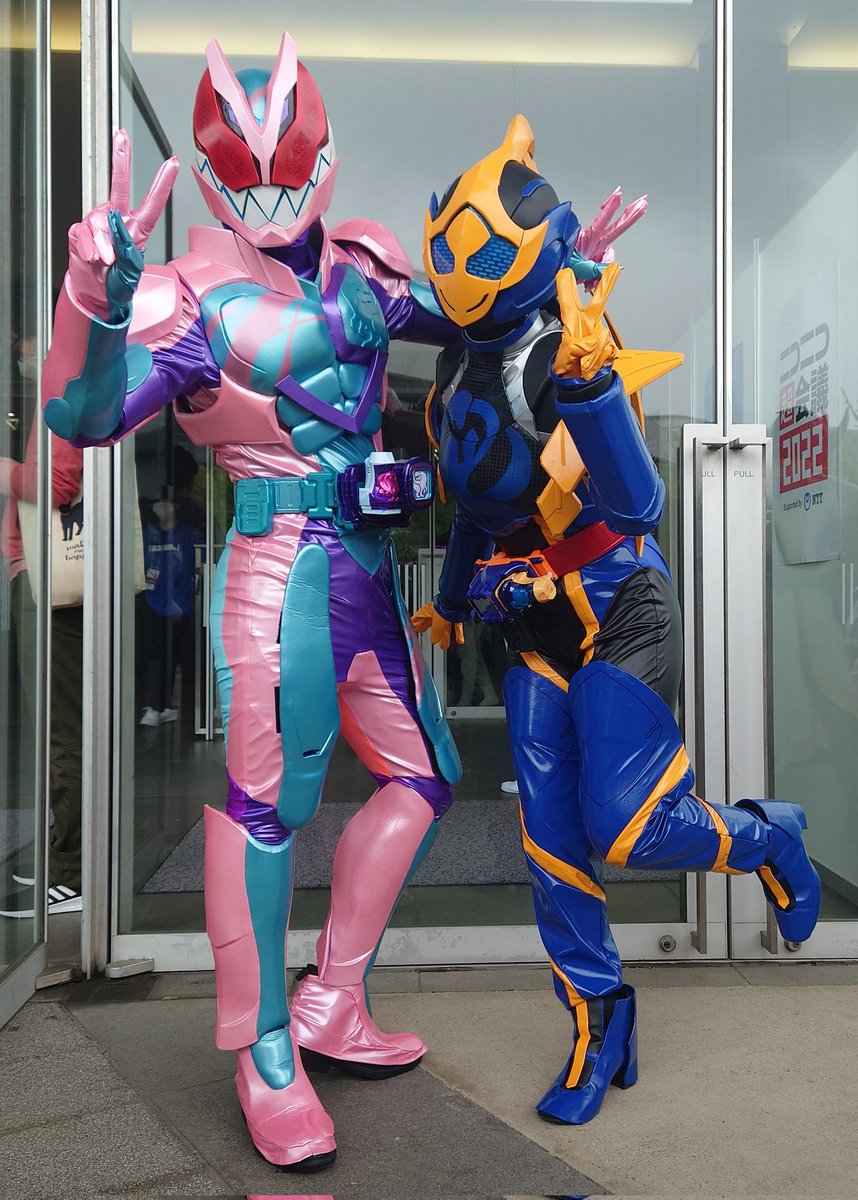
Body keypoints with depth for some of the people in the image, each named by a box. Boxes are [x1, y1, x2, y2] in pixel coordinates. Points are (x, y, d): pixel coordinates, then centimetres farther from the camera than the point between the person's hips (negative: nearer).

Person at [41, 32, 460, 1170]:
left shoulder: (364, 261, 11)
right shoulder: (199, 292, -9)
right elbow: (85, 413, -21)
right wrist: (100, 299, -37)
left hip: (368, 562, 8)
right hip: (279, 557, -8)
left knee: (422, 777, 12)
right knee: (270, 791, -11)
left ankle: (330, 1004, 24)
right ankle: (263, 1050, 9)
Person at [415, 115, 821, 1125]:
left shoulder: (567, 353, -16)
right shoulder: (461, 368, 8)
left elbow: (636, 504, -26)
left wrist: (588, 382, -38)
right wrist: (451, 597, 33)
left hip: (617, 614, -7)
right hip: (536, 631, 7)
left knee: (627, 832, -10)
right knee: (552, 845, 6)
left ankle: (763, 838, 23)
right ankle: (597, 1020, 25)